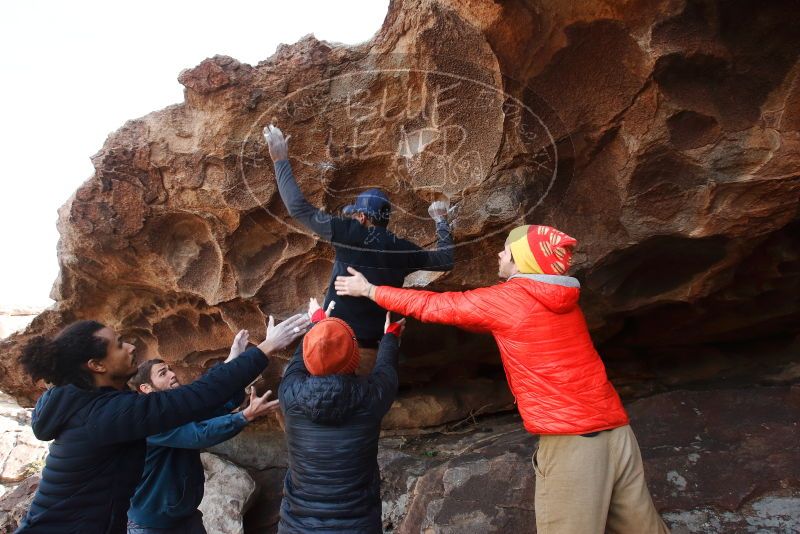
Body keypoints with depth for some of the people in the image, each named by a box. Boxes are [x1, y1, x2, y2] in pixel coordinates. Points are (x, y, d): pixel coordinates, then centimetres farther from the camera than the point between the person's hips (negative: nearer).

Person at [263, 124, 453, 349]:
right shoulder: (403, 249, -2)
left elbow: (299, 208, -10)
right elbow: (445, 259, 10)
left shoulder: (349, 233, -13)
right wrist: (441, 220, 23)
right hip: (374, 342, 4)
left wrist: (280, 160, 0)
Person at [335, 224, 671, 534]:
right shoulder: (562, 302, 14)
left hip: (571, 441, -7)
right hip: (617, 433, 8)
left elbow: (432, 307, 3)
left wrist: (368, 290, 15)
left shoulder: (507, 299, -7)